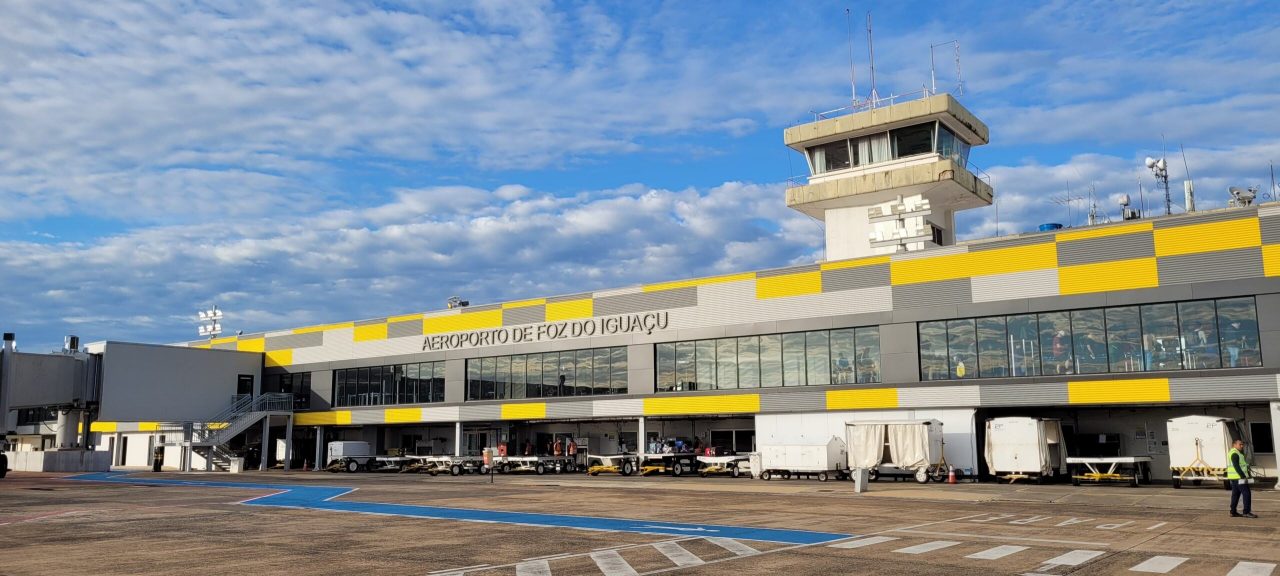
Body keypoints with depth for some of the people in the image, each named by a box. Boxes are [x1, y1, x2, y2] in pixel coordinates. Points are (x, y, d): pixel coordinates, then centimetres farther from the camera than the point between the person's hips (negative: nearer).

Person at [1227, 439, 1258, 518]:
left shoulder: (1232, 452, 17)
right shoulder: (1235, 454, -15)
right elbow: (1236, 466, -23)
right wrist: (1243, 476, -24)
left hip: (1234, 478, 11)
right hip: (1238, 477, -11)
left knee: (1235, 494, 11)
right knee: (1246, 494, -10)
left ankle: (1233, 512, 13)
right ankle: (1247, 512, -11)